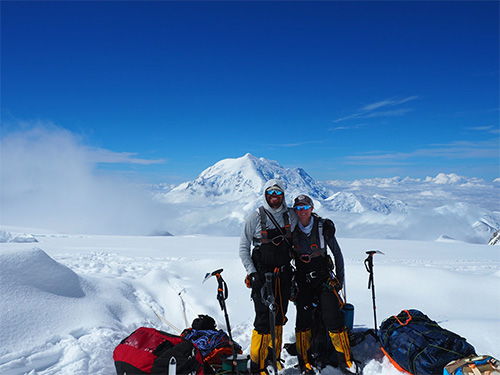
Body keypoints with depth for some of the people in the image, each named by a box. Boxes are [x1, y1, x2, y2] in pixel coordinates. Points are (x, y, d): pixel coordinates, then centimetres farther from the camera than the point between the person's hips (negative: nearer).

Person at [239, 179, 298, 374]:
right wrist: (252, 273, -11)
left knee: (279, 318, 14)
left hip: (284, 275, 4)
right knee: (264, 320, -6)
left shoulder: (291, 215, 4)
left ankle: (274, 357, 33)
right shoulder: (255, 217, -6)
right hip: (262, 275, -4)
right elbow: (243, 247, -2)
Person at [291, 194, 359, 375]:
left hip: (324, 278, -1)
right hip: (302, 280, 1)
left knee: (333, 320, -5)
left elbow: (337, 254, 1)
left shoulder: (323, 227, -8)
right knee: (303, 321, -2)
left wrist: (340, 279, 3)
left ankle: (346, 360, 11)